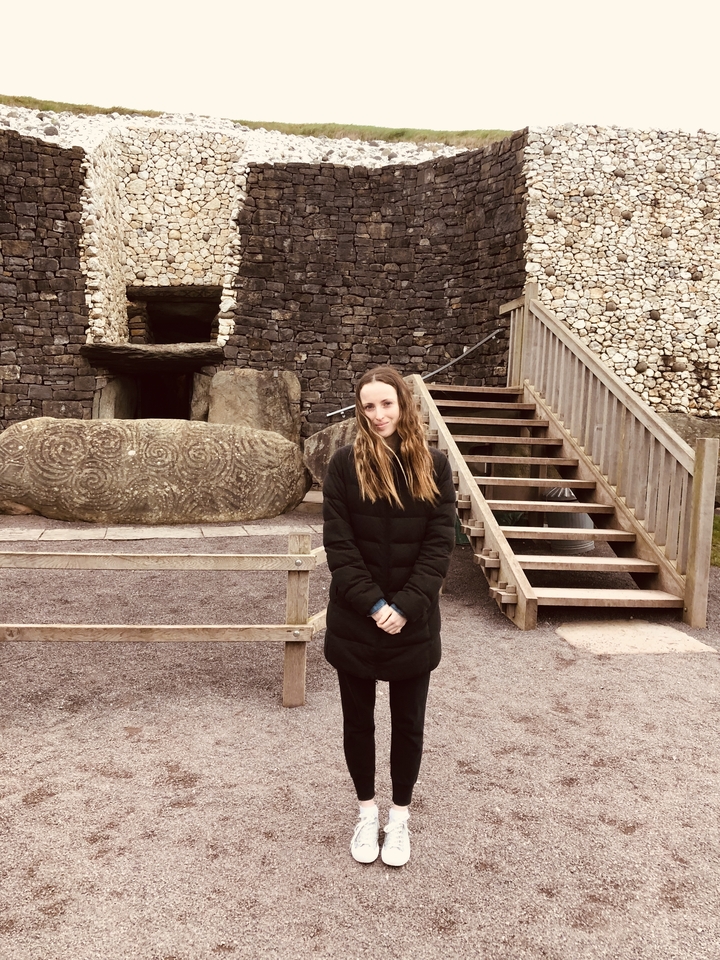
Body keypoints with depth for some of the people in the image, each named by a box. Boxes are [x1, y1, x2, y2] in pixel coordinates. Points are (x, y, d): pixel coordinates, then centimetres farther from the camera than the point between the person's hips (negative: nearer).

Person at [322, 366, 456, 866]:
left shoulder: (433, 465, -3)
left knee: (408, 725, 14)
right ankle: (367, 813, 38)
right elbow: (338, 543, -9)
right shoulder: (346, 464, -6)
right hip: (355, 620, 0)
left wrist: (406, 606, -15)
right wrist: (373, 604, -17)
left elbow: (441, 542, -6)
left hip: (414, 622, 1)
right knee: (358, 721, 15)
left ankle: (400, 818, 36)